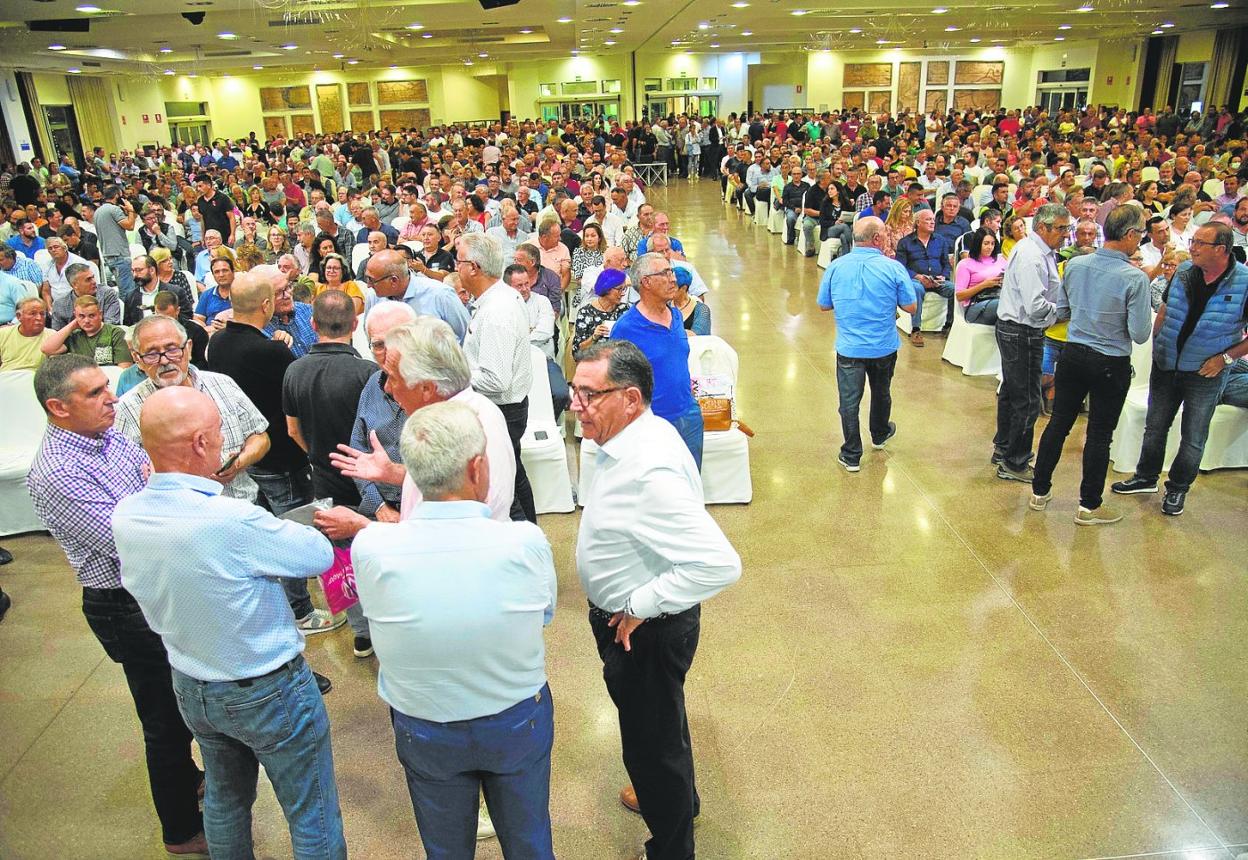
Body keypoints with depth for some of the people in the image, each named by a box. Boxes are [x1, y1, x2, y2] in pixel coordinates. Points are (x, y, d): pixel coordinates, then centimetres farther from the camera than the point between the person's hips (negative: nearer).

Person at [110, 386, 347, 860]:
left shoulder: (125, 515, -12)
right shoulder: (233, 521, -34)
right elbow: (320, 555, -18)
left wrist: (159, 484, 5)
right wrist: (268, 530, -2)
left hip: (191, 688, 7)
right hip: (266, 692, -7)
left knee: (225, 799, 30)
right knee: (312, 819, 12)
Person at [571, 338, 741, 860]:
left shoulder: (651, 473, -34)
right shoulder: (635, 436, -4)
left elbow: (719, 564, -39)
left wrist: (640, 606, -27)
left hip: (646, 632, -9)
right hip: (625, 620, 10)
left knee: (653, 739, 13)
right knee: (650, 724, 31)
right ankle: (674, 796, 59)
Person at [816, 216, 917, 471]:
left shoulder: (835, 267, -7)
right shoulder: (894, 268, -13)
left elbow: (824, 305, 3)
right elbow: (910, 307, -7)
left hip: (849, 348, 0)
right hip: (884, 347, 1)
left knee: (849, 402, 8)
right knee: (881, 393, 25)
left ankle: (851, 456, 14)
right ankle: (879, 435, 48)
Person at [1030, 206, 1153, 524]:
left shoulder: (1074, 265, -4)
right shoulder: (1135, 278, -18)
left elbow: (1061, 310, 9)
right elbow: (1140, 335, -14)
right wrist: (1144, 306, 2)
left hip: (1073, 354, 4)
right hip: (1111, 365, -4)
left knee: (1058, 423, 13)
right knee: (1099, 434, 6)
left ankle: (1040, 492, 23)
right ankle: (1089, 506, 17)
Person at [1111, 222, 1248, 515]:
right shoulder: (1184, 272, -4)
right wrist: (1157, 345, 3)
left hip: (1206, 372, -3)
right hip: (1166, 365, 4)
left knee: (1194, 438, 9)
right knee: (1155, 426, 16)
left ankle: (1178, 488, 26)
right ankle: (1146, 477, 34)